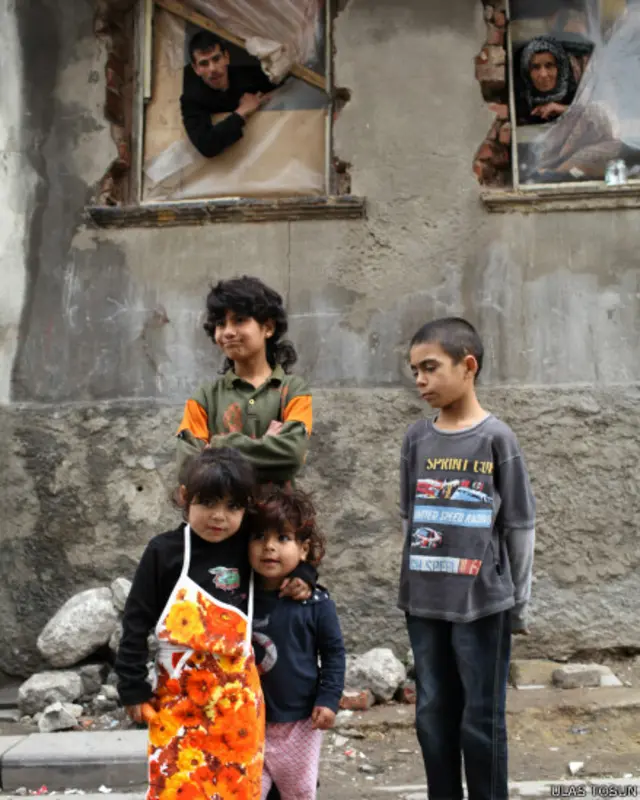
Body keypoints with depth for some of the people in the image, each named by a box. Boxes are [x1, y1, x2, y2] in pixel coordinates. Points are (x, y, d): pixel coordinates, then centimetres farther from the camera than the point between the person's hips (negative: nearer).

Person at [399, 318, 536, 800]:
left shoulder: (496, 438, -8)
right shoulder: (417, 437, 4)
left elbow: (519, 526, -4)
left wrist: (519, 605, 0)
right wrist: (410, 587, 10)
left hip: (482, 603, -4)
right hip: (424, 604, 4)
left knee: (481, 722, 5)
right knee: (433, 716, 13)